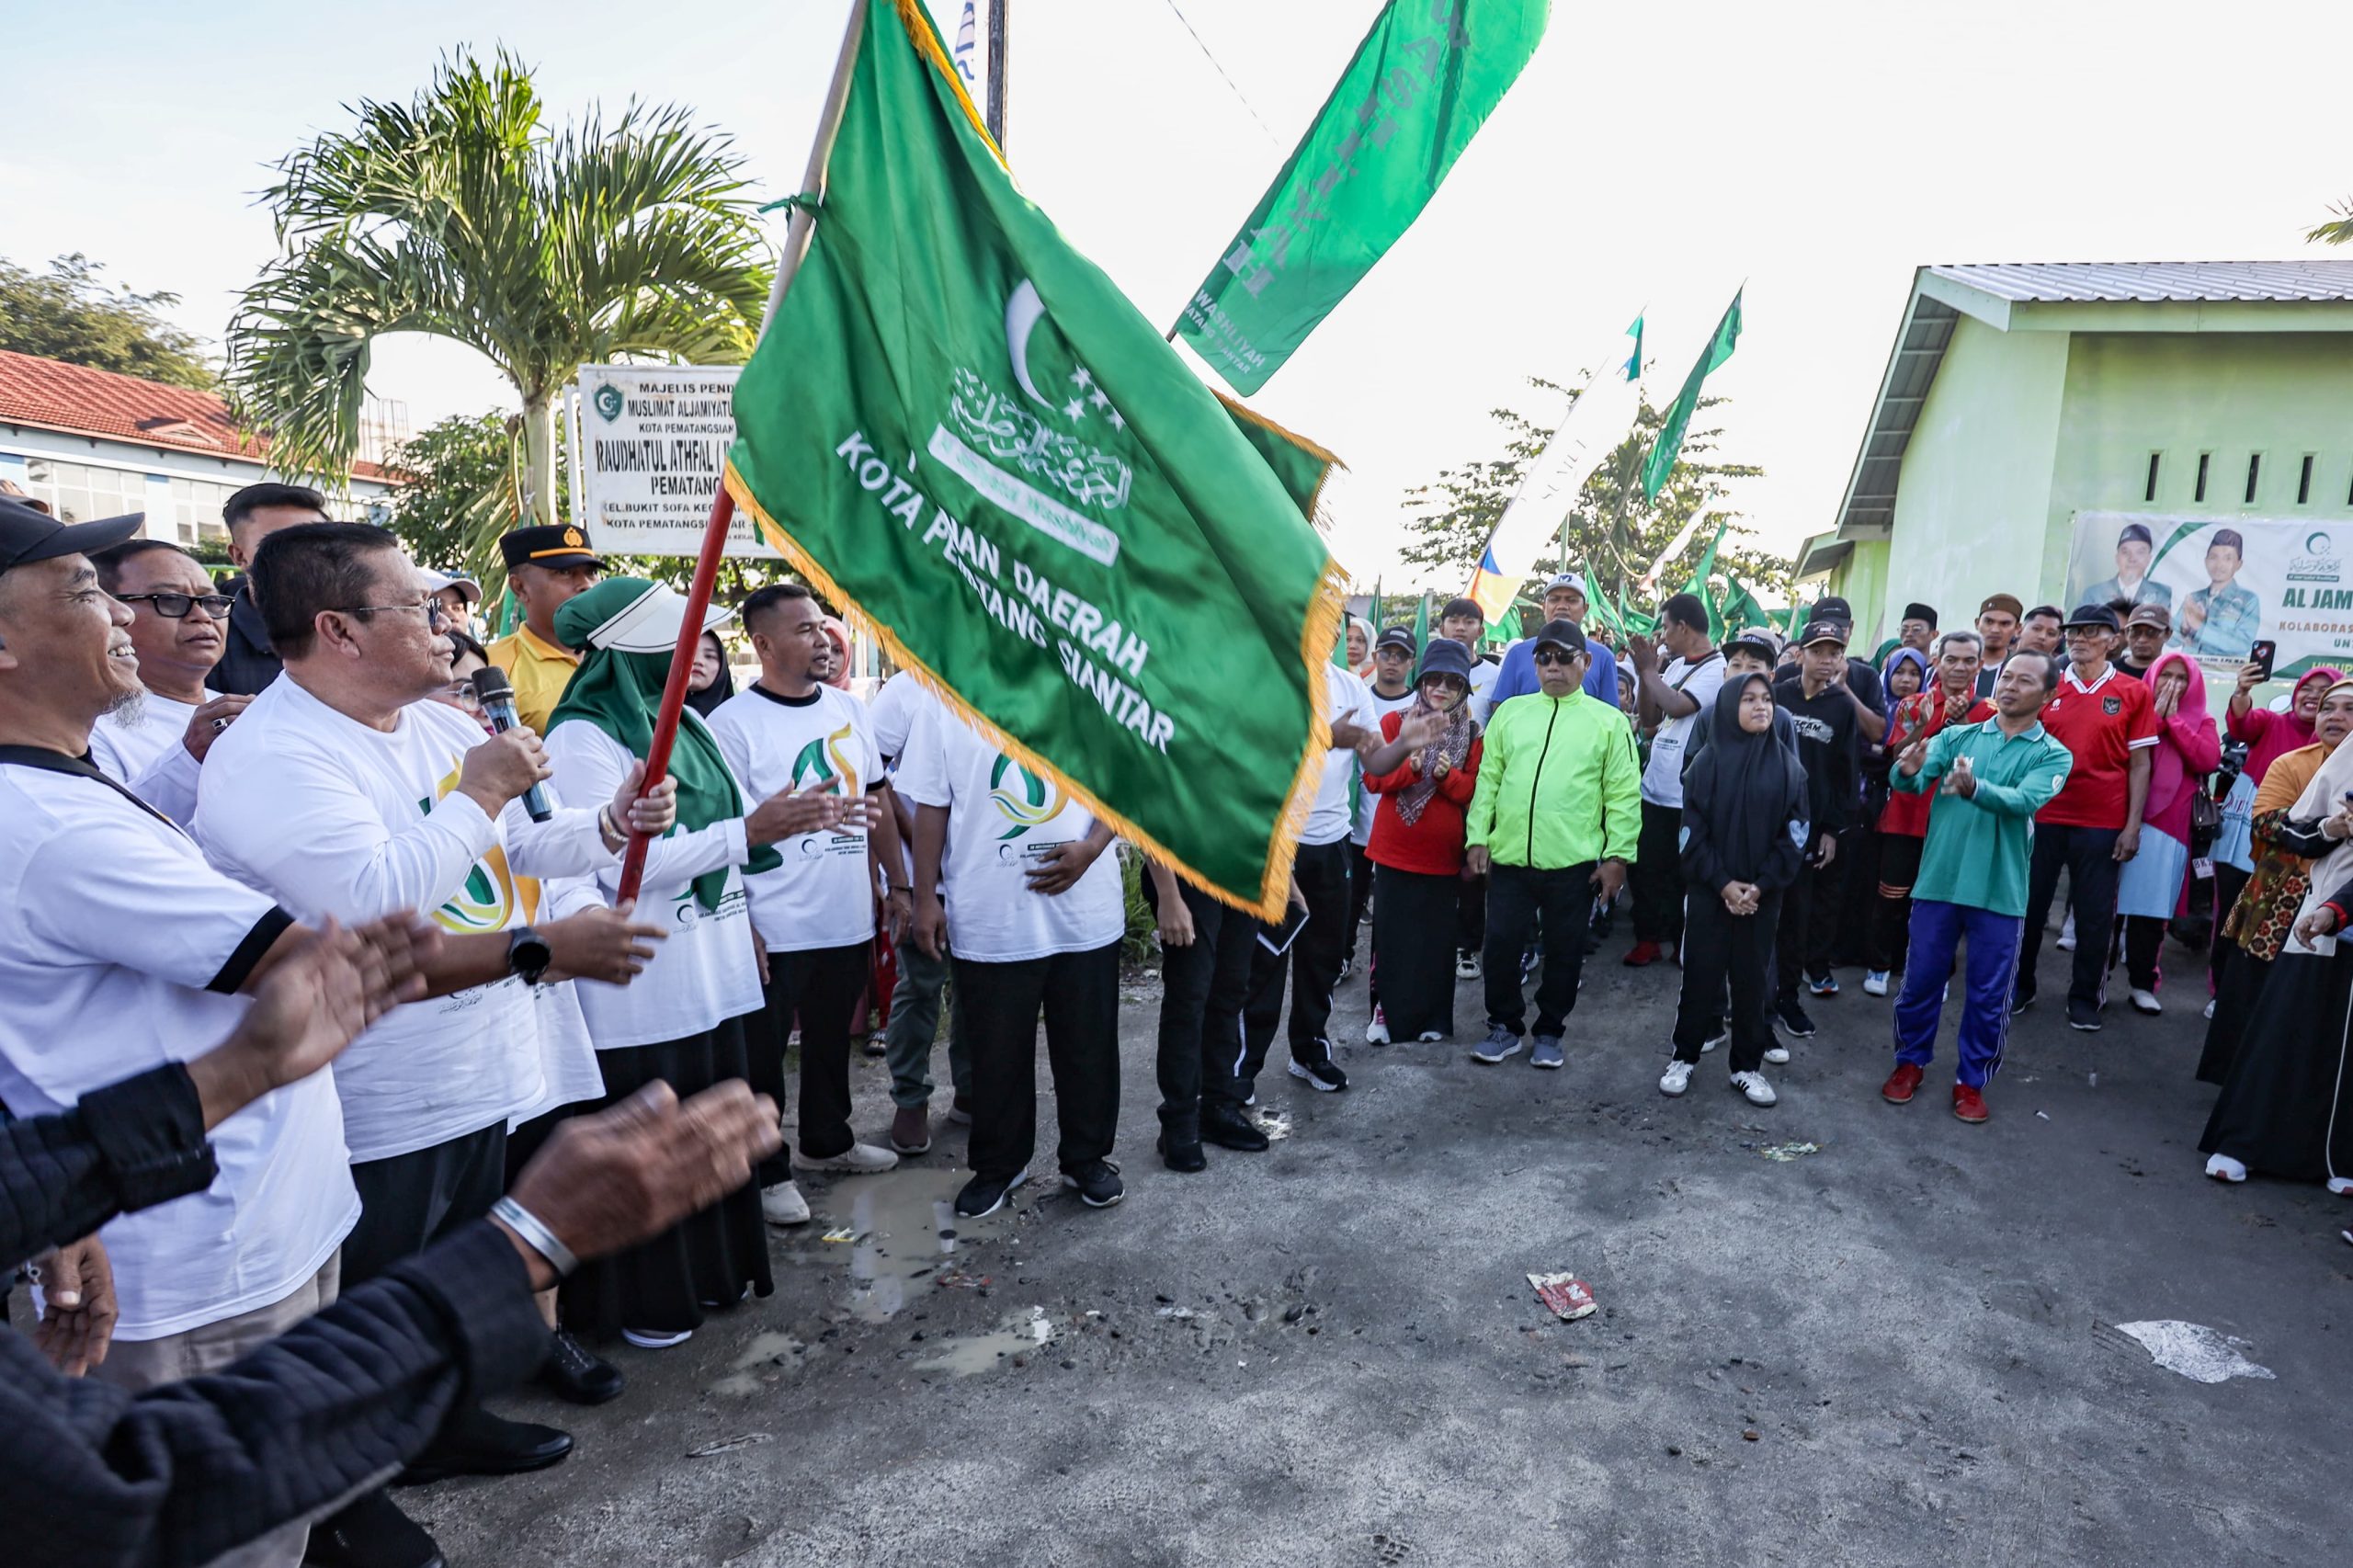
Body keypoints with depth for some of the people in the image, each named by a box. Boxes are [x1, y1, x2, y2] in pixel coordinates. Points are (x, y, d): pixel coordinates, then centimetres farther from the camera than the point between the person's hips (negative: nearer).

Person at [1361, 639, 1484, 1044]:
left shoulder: (1472, 733, 4)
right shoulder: (1394, 721, 1)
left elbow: (1474, 791, 0)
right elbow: (1373, 778, -5)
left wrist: (1447, 775, -18)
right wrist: (1411, 768, -21)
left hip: (1443, 852, 1)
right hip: (1395, 850, -1)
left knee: (1437, 936, 7)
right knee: (1390, 932, 4)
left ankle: (1432, 1016, 20)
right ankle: (1386, 1011, 18)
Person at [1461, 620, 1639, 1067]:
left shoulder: (1608, 721, 1)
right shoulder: (1511, 712, 9)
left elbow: (1623, 795, -2)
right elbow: (1488, 779, 8)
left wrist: (1617, 855, -7)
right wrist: (1477, 837, 2)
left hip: (1574, 862, -2)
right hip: (1509, 857, 2)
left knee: (1564, 951, 9)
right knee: (1501, 944, 6)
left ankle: (1549, 1032, 26)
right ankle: (1505, 1027, 24)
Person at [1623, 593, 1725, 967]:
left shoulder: (1718, 668, -11)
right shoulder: (1675, 666, 11)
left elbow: (1677, 707, -24)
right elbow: (1648, 718, 12)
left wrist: (1648, 670, -10)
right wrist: (1645, 672, 1)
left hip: (1687, 795, -7)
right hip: (1654, 788, 7)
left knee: (1684, 873, 5)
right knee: (1647, 868, 11)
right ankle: (1649, 938, 22)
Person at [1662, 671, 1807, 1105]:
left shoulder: (1788, 765, 1)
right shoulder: (1709, 761, -1)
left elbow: (1793, 835, -1)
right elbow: (1694, 831, -4)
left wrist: (1761, 886, -10)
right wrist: (1723, 883, -12)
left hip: (1763, 894, 1)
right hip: (1710, 891, -1)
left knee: (1753, 978, 7)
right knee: (1700, 973, 4)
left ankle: (1748, 1066, 19)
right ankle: (1684, 1058, 16)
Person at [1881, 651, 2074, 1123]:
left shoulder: (2053, 755, 0)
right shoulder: (1956, 736, 4)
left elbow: (2025, 801, -20)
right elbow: (1913, 781, -11)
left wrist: (1974, 788, -39)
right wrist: (1908, 772, -36)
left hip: (2000, 891, -1)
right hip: (1939, 879, 1)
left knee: (1988, 994, 9)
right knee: (1922, 979, 10)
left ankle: (1971, 1080, 24)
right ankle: (1910, 1062, 28)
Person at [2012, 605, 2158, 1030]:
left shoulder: (2133, 693, 2)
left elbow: (2139, 763, 1)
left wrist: (2133, 826, -4)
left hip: (2102, 824, -1)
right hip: (2043, 818, 1)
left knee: (2095, 916, 6)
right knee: (2029, 907, 7)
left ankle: (2084, 998, 19)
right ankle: (2020, 987, 21)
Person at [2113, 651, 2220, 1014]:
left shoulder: (2201, 722, 12)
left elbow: (2209, 760, -7)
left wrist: (2173, 720, -3)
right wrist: (2155, 718, -7)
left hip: (2167, 827, 1)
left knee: (2151, 909, 1)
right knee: (2108, 903, 0)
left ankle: (2142, 983, 10)